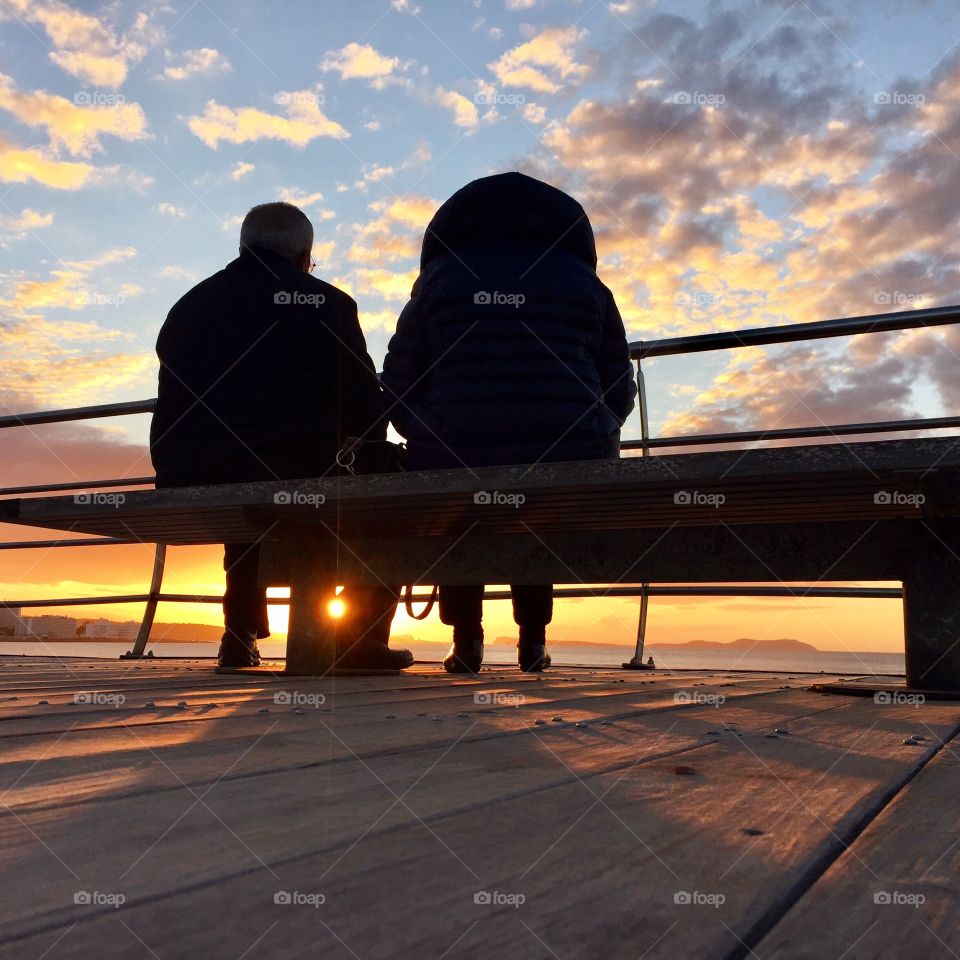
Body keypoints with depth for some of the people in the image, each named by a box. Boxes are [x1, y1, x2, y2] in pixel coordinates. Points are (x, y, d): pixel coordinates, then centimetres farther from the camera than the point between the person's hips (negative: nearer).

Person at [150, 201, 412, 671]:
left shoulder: (189, 304, 16)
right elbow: (366, 413, -1)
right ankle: (363, 637, 11)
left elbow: (176, 403, 20)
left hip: (188, 489, 6)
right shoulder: (326, 302, 2)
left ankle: (240, 636, 33)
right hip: (296, 478, -5)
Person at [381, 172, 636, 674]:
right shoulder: (584, 282, 15)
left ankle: (466, 640, 26)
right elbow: (619, 391, 12)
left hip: (454, 464, -1)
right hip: (572, 465, 1)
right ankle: (533, 640, 28)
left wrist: (432, 440, 25)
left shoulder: (441, 277, 13)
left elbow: (396, 389, 9)